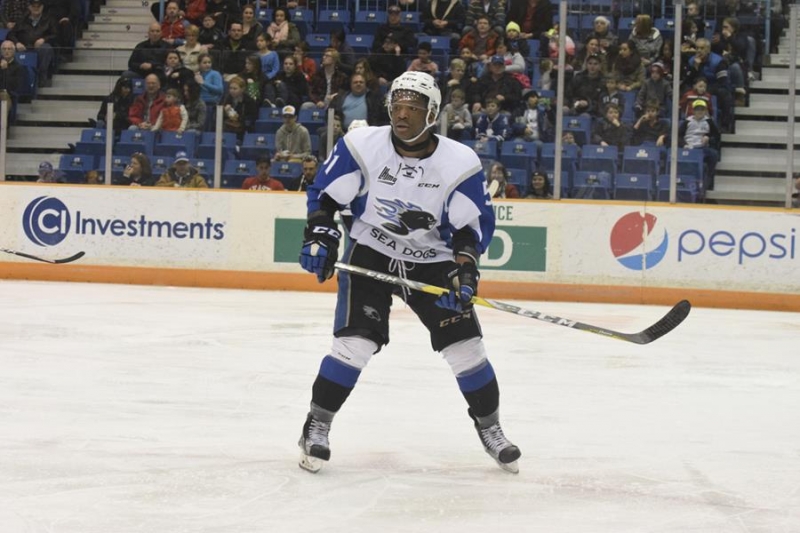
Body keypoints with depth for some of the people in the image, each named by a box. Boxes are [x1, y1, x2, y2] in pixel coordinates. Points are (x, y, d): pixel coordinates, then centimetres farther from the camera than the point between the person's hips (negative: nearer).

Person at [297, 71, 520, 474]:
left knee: (465, 345, -4)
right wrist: (320, 237, -15)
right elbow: (324, 194, -2)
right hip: (369, 255, -1)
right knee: (355, 342, -17)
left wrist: (464, 268, -22)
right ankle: (316, 427, -2)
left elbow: (474, 225, -8)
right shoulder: (362, 146, -15)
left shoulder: (460, 163, -14)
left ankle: (489, 426, 19)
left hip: (431, 262, 1)